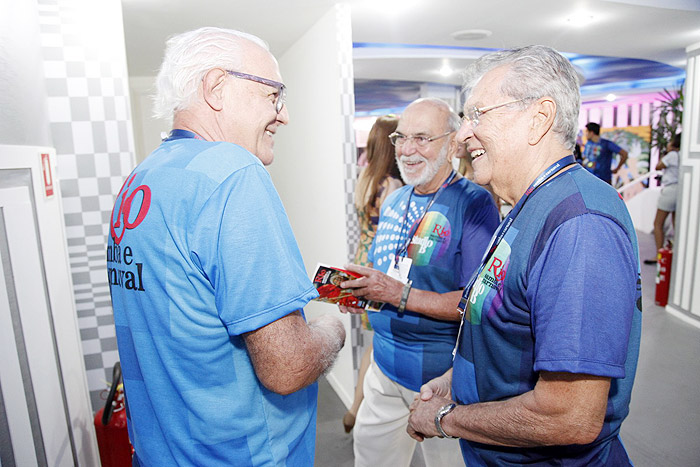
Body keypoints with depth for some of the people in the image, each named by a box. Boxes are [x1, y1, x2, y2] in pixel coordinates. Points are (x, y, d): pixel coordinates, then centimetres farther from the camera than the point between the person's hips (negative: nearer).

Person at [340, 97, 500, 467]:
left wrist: (400, 294, -26)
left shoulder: (475, 204, -16)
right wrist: (357, 291, -5)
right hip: (385, 364, 6)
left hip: (443, 373, -6)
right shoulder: (393, 202, 6)